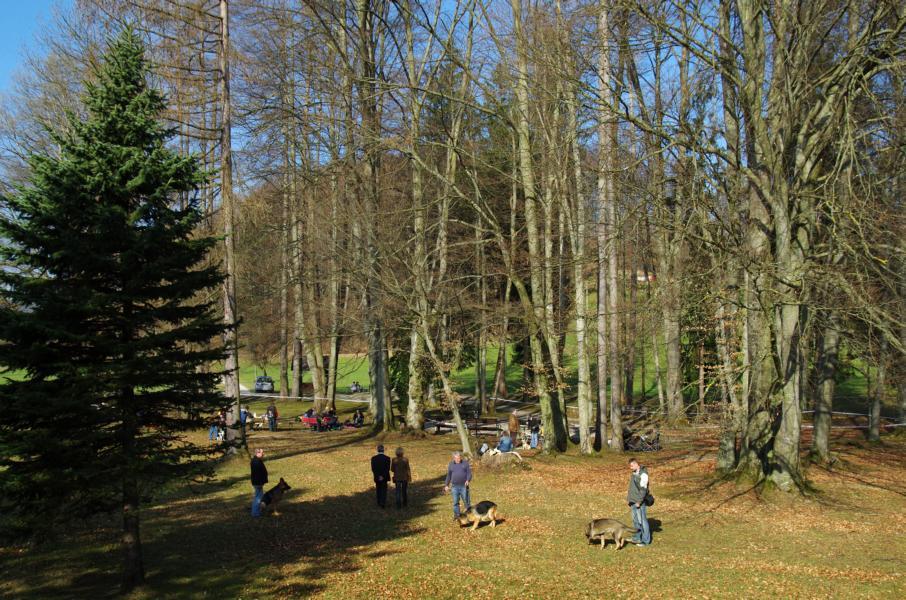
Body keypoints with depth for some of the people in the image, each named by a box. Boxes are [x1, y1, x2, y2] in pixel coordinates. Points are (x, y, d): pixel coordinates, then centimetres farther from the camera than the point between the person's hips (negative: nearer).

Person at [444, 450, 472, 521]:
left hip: (464, 486, -2)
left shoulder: (465, 463, 3)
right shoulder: (451, 464, 9)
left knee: (466, 501, 1)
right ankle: (456, 516, 13)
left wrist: (468, 480, -19)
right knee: (455, 502, 4)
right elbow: (448, 475, 15)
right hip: (454, 487, 2)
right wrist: (446, 485, 13)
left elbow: (469, 473, -1)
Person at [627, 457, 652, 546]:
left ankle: (645, 540, 3)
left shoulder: (643, 474, -15)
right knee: (635, 521, 13)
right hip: (633, 502, 9)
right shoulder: (634, 474, 13)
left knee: (642, 520, -3)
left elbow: (643, 489, -18)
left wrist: (639, 502, -19)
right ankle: (637, 538, 22)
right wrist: (629, 499, 19)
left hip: (640, 502, -9)